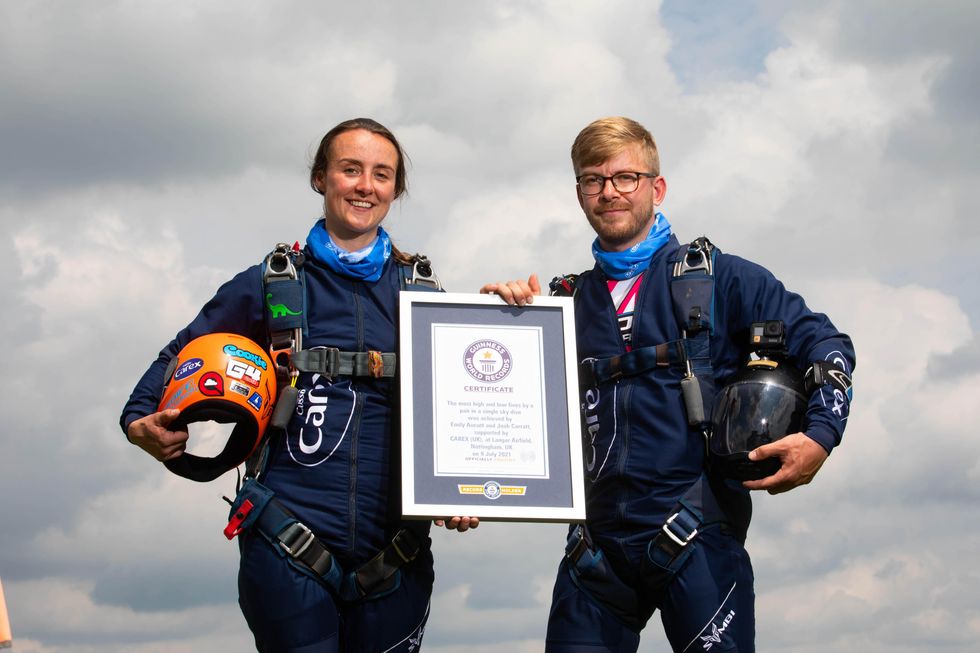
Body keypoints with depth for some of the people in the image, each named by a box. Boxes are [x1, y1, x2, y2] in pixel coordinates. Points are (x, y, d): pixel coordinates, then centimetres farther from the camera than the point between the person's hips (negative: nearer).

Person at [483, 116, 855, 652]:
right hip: (598, 540, 4)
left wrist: (820, 435, -13)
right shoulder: (568, 300, 15)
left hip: (699, 535, -3)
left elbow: (823, 345, 3)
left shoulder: (717, 277, 3)